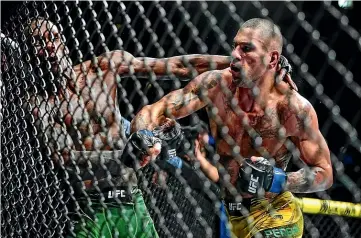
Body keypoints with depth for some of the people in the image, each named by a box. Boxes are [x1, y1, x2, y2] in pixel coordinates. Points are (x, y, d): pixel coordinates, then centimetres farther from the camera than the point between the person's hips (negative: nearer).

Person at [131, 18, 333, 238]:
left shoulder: (295, 108, -21)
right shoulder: (216, 84, -13)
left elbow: (325, 173, -12)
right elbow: (153, 112, -12)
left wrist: (277, 181, -28)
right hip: (226, 214, 4)